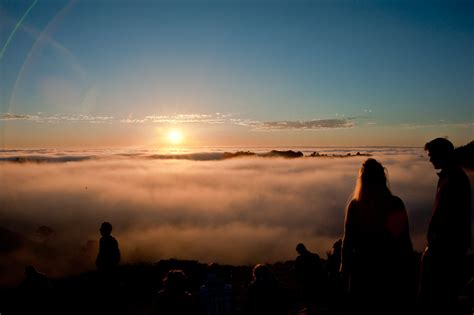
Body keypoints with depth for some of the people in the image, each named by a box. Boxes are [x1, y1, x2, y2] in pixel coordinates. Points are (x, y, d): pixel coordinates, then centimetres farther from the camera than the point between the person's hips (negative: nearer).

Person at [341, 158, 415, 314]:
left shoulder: (355, 205, -13)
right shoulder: (396, 204, -9)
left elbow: (348, 240, -9)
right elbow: (405, 239, -3)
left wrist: (345, 266, 4)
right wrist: (409, 267, 9)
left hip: (363, 267, -1)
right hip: (391, 266, 2)